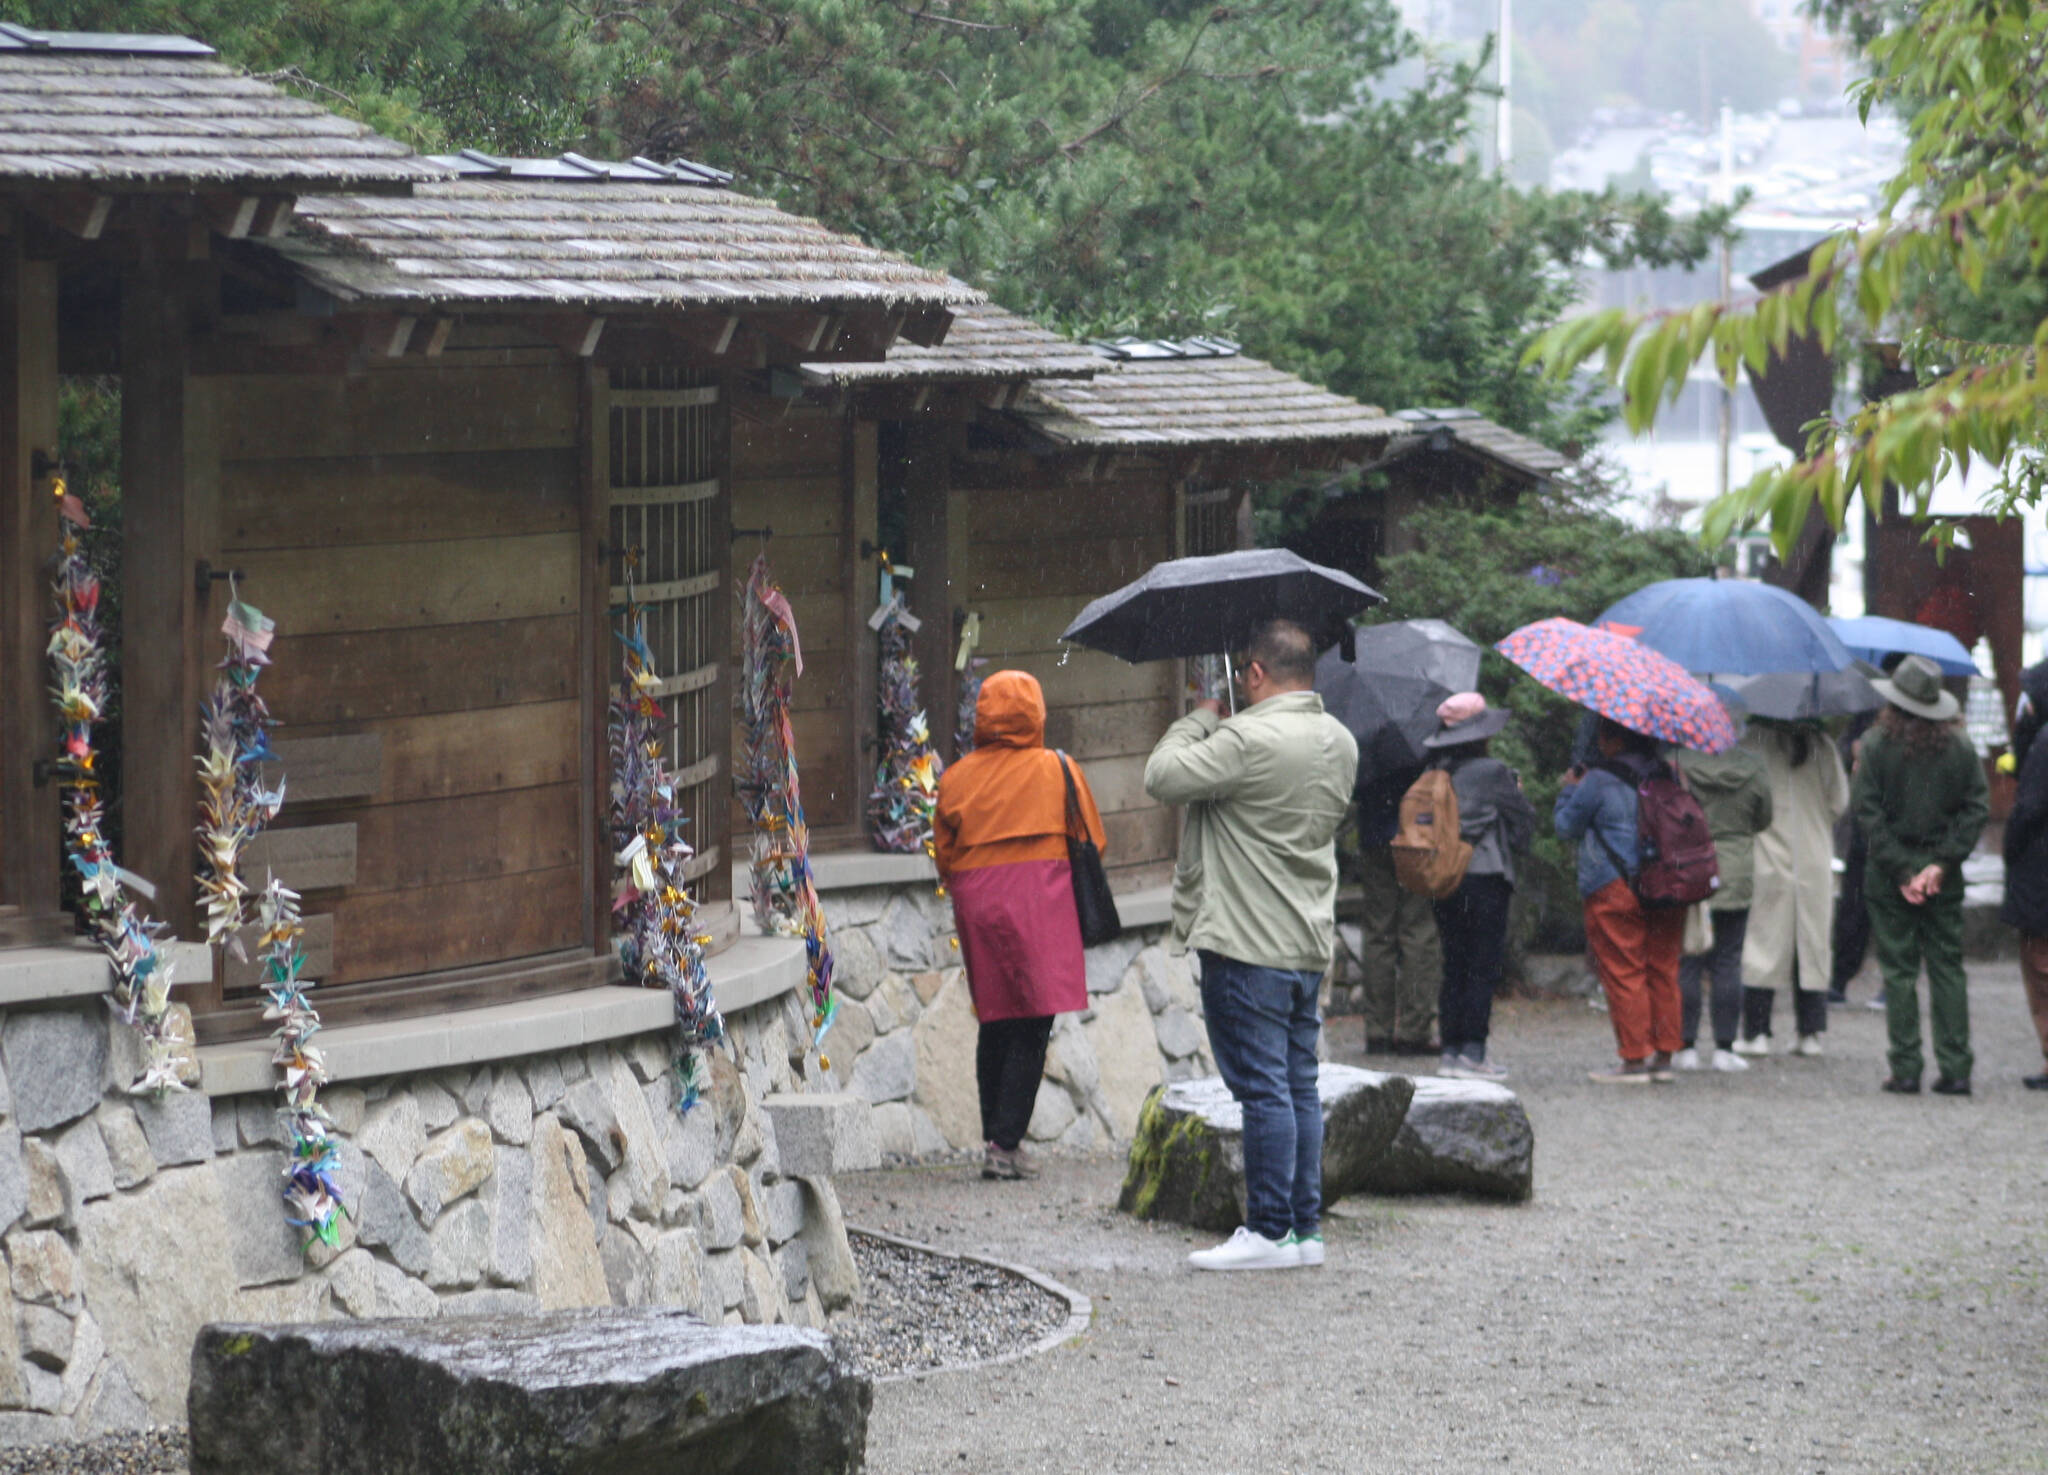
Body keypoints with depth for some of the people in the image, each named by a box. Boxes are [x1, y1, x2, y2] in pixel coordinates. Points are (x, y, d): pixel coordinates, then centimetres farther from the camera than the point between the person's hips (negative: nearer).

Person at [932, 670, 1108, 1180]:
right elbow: (1092, 842, 7)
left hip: (976, 905, 3)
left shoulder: (956, 779, 6)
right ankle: (1006, 1143, -11)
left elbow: (944, 856, 11)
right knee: (1032, 1027, -4)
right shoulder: (1059, 770, 0)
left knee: (995, 1026, 13)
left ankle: (994, 1136, 12)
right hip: (1040, 903, -3)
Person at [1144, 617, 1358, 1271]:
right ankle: (1305, 1227, 15)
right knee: (1299, 1086, 12)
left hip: (1247, 942, -8)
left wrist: (1200, 718, 1)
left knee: (1263, 1088, -5)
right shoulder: (1340, 743, 10)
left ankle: (1270, 1231, -4)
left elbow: (1162, 776, -17)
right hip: (1309, 941, 8)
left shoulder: (1249, 740, -18)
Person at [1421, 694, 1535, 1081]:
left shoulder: (1436, 776, 7)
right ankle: (1472, 1053, -5)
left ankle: (1451, 1050, 11)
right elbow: (1526, 820, 0)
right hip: (1484, 876, -6)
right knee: (1483, 967, -2)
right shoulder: (1493, 772, -9)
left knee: (1454, 966, 12)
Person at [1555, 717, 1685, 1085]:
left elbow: (1567, 826, -1)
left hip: (1615, 892, -6)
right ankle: (1663, 1057, 12)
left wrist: (1569, 790, 17)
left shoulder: (1598, 782, -10)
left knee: (1623, 974, -2)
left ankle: (1633, 1059, -3)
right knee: (1662, 972, 10)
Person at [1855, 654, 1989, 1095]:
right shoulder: (1960, 748, 1)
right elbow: (1977, 807, -3)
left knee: (1899, 972, 3)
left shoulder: (1877, 747, -6)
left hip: (1890, 877, -2)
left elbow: (1868, 811, -10)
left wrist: (1902, 871, -9)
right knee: (1948, 969, 7)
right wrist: (1942, 863, -7)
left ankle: (1905, 1070, 2)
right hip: (1944, 878, 2)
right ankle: (1955, 1070, 3)